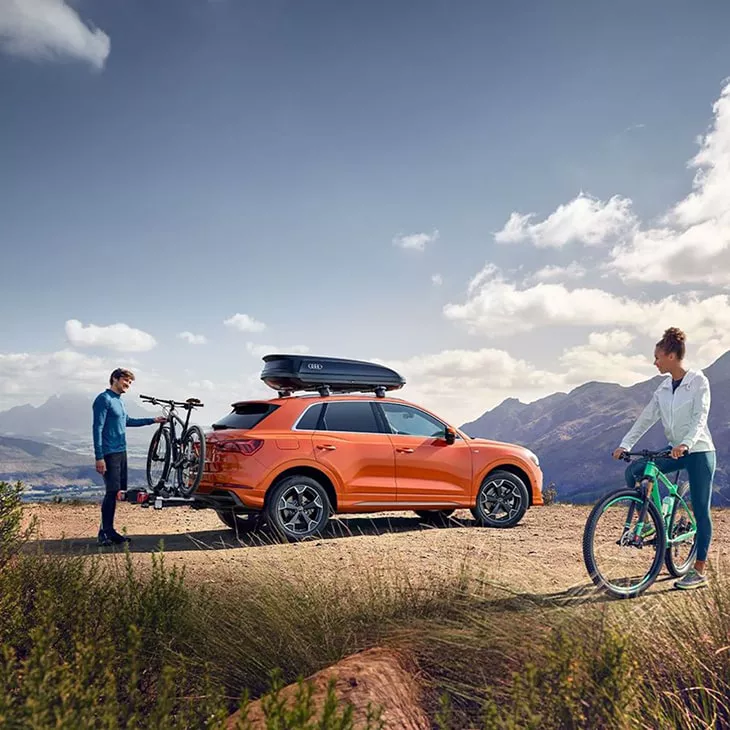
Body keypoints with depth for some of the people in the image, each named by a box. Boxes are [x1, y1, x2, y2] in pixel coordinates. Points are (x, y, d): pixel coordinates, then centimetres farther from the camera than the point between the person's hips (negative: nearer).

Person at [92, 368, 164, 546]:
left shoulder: (119, 401, 16)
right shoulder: (104, 399, -11)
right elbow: (97, 428, -16)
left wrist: (153, 420, 31)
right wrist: (99, 457, -21)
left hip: (121, 452, 9)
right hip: (110, 454, -9)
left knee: (120, 491, 8)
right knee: (112, 491, -11)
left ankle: (109, 530, 14)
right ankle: (104, 533, -4)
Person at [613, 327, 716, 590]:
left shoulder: (698, 381, -10)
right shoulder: (664, 388, 8)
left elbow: (700, 417, -20)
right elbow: (646, 418, 5)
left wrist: (686, 443, -36)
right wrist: (625, 445, -3)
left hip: (699, 451, -6)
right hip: (675, 451, 6)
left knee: (701, 510, -2)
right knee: (634, 471, -13)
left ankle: (699, 571, 4)